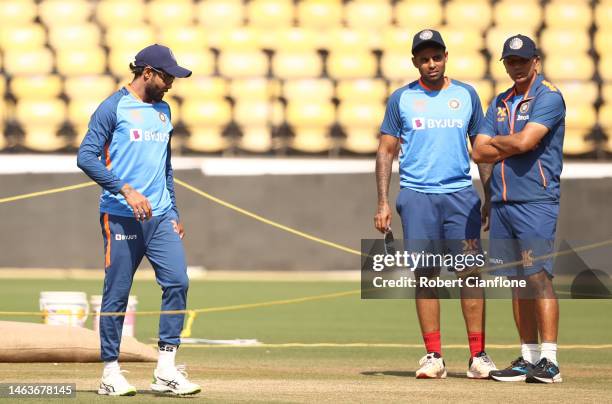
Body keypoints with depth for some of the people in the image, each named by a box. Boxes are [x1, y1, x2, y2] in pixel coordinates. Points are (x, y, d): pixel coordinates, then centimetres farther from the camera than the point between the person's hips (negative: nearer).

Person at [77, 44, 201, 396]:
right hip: (121, 217, -6)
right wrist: (126, 190, -21)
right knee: (117, 294, -1)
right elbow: (86, 156, -13)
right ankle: (111, 372, 9)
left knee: (178, 282, -7)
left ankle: (166, 370, -4)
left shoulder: (163, 110, 17)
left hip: (161, 218, 6)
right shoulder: (113, 108, -5)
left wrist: (174, 214, 17)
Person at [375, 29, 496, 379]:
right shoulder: (402, 99, 7)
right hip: (417, 196, 0)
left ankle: (479, 355, -3)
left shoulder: (466, 95, 10)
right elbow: (387, 151, 8)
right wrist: (383, 203, 0)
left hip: (461, 194, 0)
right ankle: (433, 356, 4)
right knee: (426, 274, -1)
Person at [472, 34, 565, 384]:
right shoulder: (501, 102, 18)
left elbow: (524, 142, -17)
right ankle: (529, 358, 11)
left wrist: (496, 142, 1)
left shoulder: (549, 96, -4)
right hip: (503, 201, 7)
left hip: (536, 201, -7)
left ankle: (550, 361, -15)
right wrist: (512, 145, -5)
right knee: (518, 281, 7)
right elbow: (480, 152, 9)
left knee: (539, 277, -13)